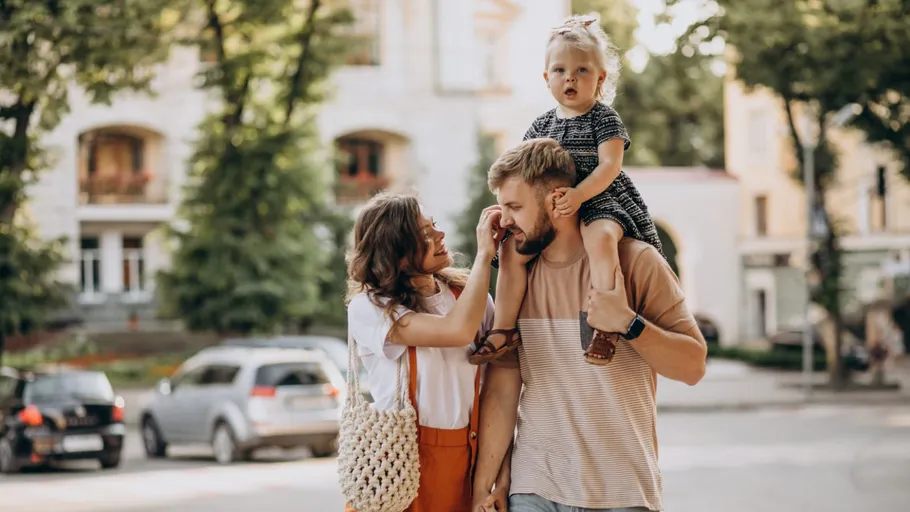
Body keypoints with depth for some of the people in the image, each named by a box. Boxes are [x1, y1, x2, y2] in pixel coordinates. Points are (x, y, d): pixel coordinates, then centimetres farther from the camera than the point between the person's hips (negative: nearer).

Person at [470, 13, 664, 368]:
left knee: (600, 237, -37)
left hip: (601, 202, -6)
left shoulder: (604, 119, -3)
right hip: (549, 211, 6)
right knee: (512, 247, -12)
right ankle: (505, 329, -5)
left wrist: (579, 195, -29)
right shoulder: (542, 125, 14)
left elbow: (609, 165, -15)